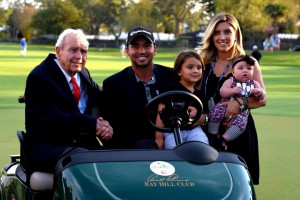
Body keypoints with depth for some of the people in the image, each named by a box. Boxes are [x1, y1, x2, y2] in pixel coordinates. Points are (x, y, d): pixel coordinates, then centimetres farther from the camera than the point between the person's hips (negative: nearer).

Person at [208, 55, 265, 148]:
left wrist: (260, 92, -14)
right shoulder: (230, 81, 4)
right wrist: (232, 91, -27)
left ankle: (224, 139, -21)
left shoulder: (254, 83, 12)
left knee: (240, 123, -28)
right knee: (214, 113, -25)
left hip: (241, 111, 1)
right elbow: (222, 91, -9)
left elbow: (261, 97, 10)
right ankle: (213, 136, -9)